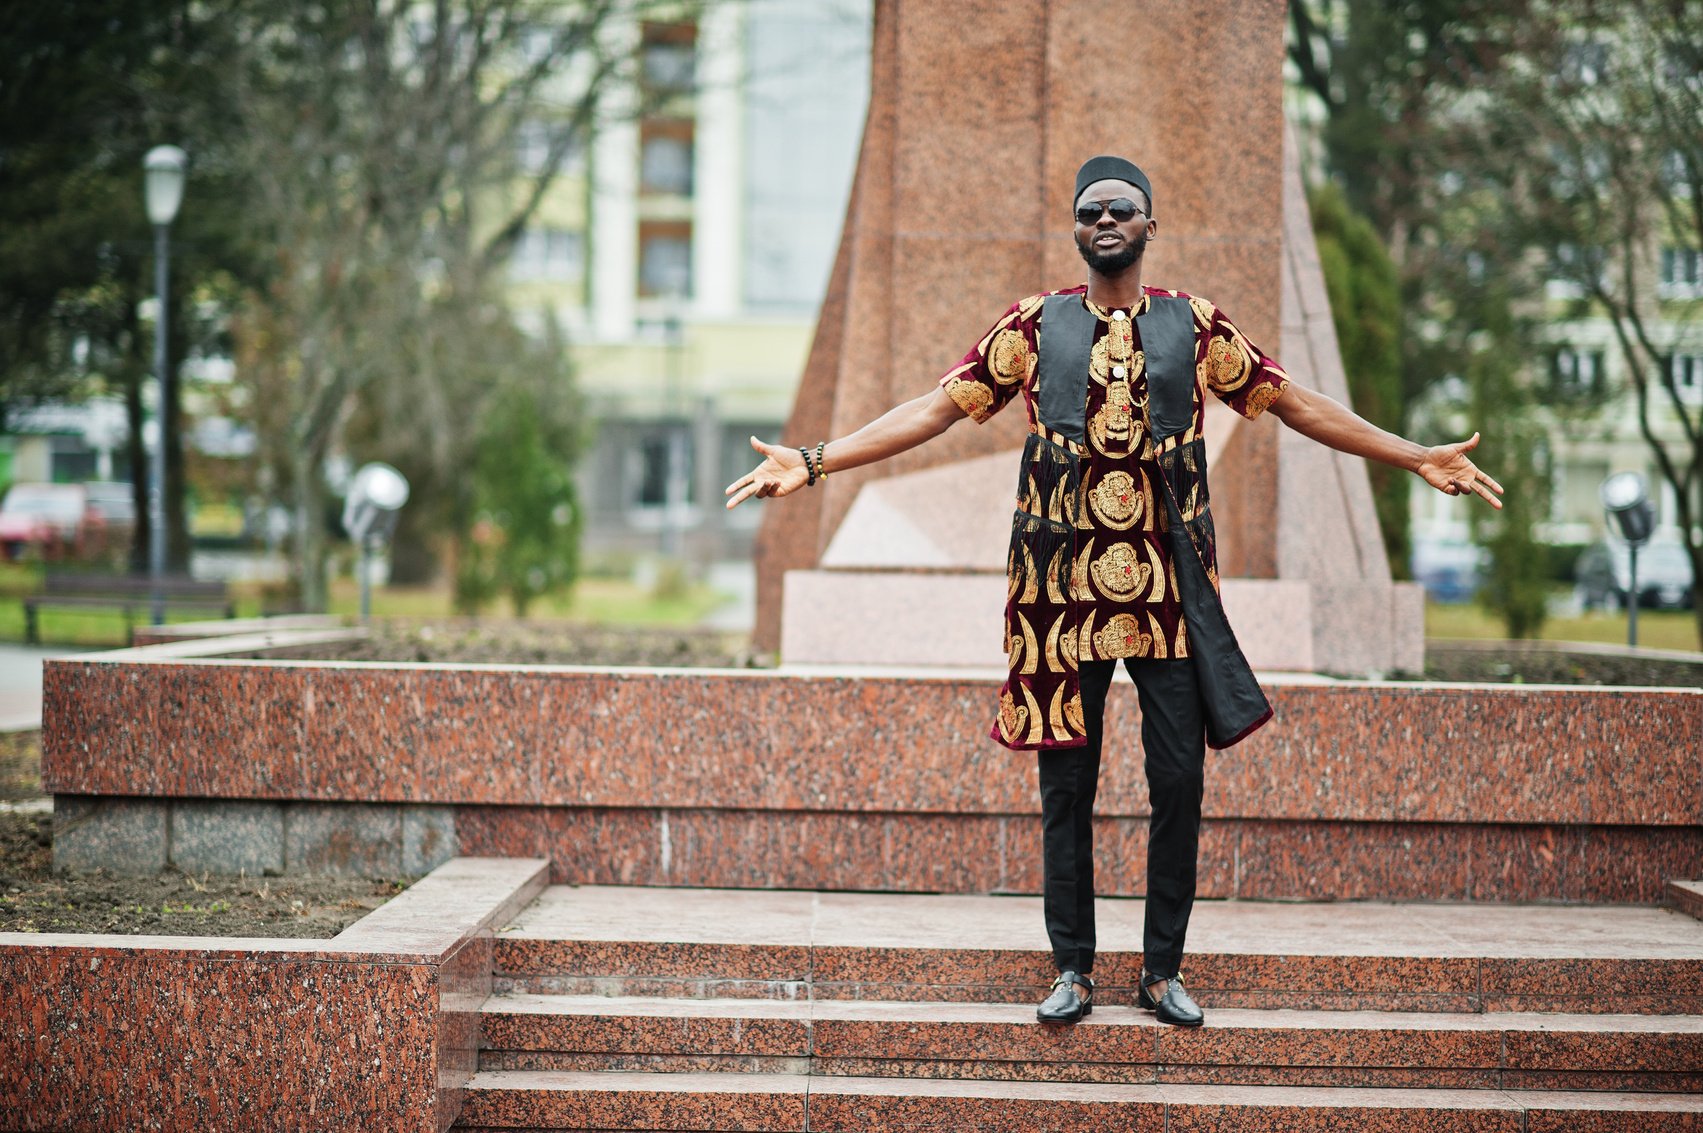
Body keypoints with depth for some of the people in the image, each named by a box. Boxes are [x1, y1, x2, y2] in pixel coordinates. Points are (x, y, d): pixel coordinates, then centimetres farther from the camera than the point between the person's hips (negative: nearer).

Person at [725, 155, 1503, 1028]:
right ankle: (1073, 971, 14)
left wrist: (1419, 459, 11)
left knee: (1179, 780, 0)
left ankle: (1162, 971, 13)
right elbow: (937, 408, 3)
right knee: (1066, 785, 3)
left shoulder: (1195, 326, 7)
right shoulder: (1034, 326, 6)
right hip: (1063, 587, 0)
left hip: (1169, 590, 1)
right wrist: (814, 462, -5)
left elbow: (1295, 403, 12)